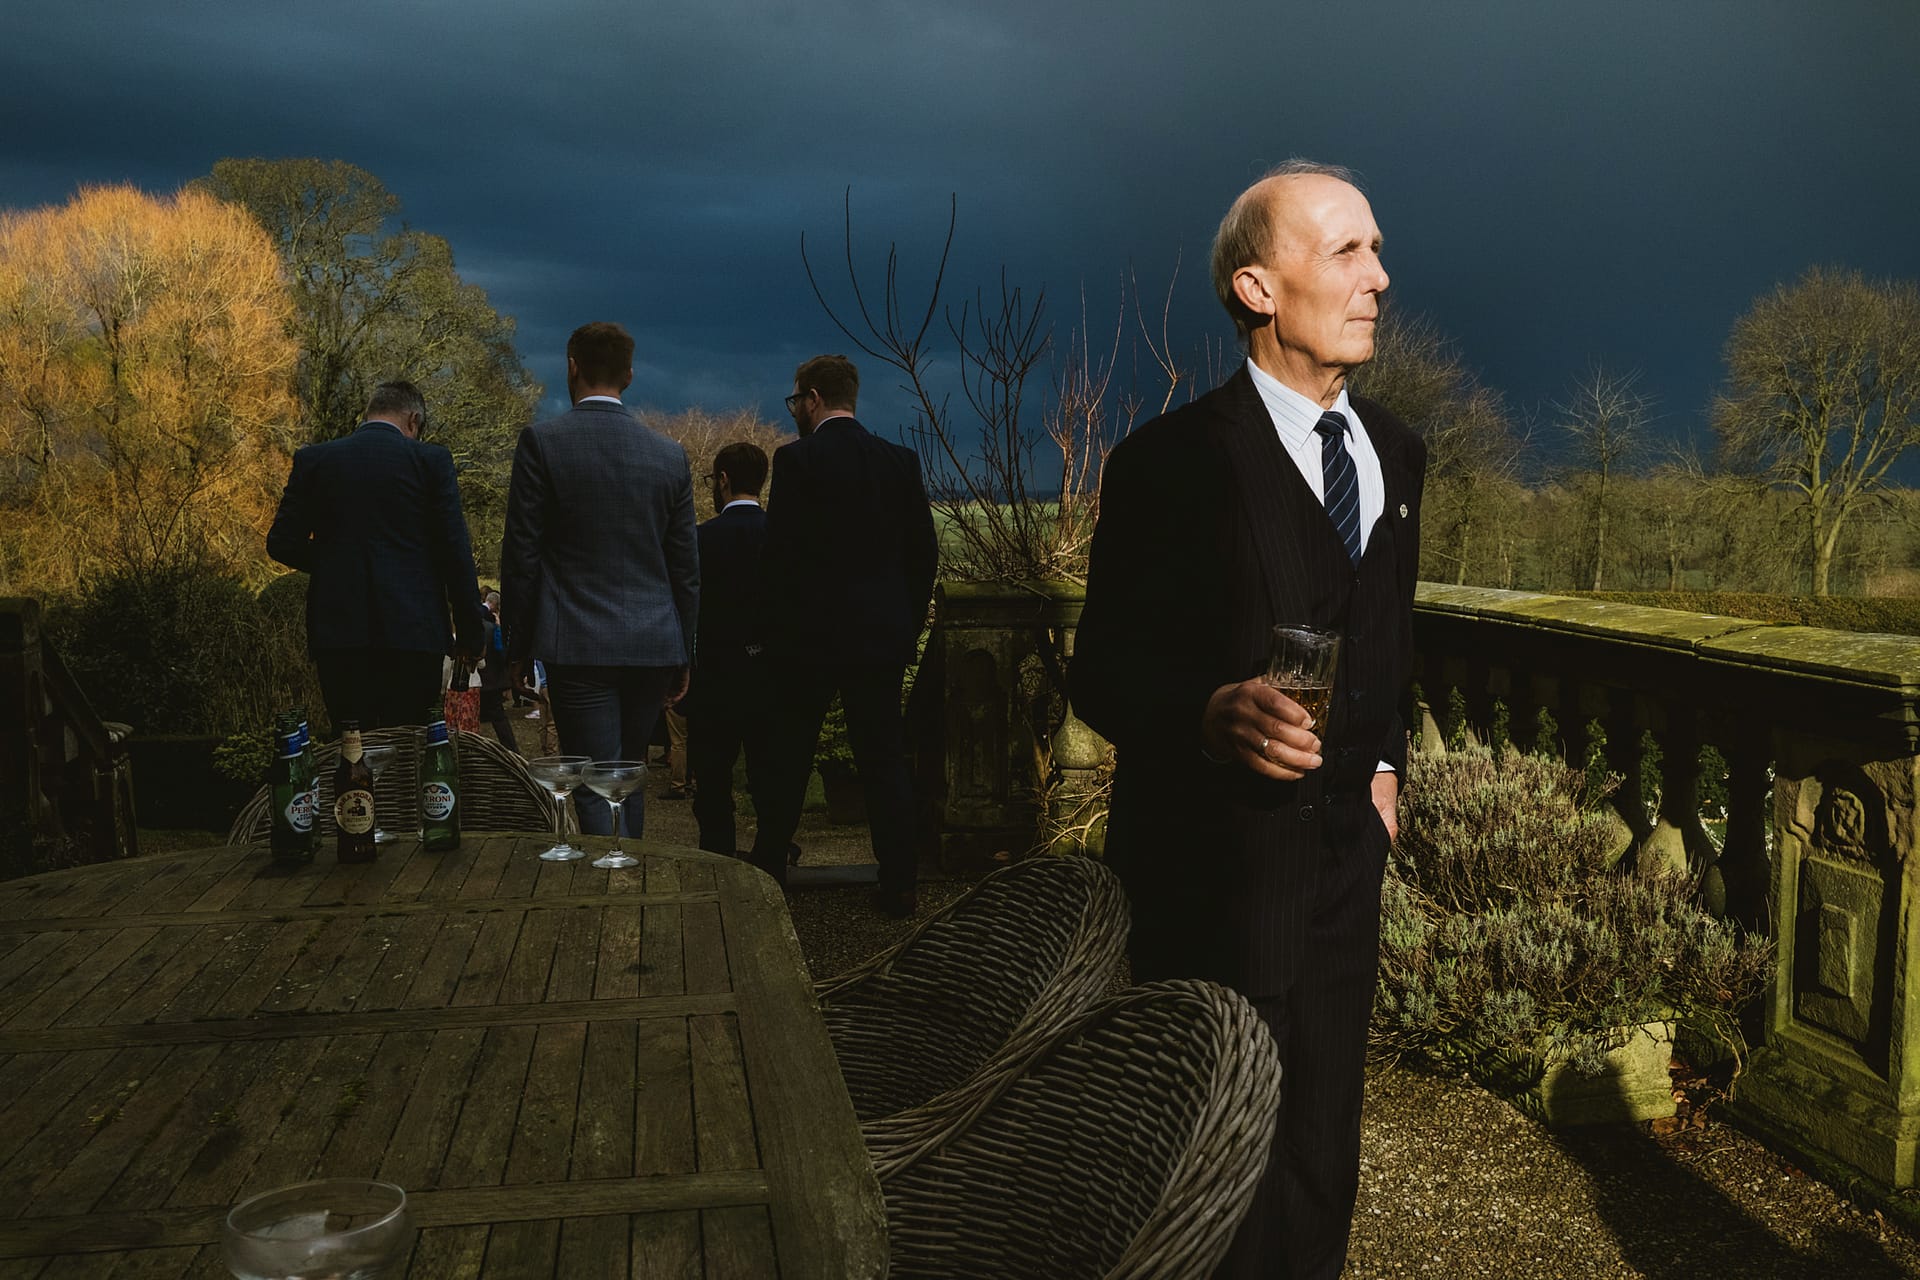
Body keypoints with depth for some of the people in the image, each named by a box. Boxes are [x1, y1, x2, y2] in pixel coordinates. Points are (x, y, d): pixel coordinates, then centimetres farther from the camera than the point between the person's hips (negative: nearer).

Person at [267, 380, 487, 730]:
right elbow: (454, 548, -3)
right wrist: (470, 633, 3)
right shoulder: (431, 460, 1)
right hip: (413, 631, -2)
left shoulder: (312, 459, 8)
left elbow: (282, 544, 6)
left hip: (338, 627, 2)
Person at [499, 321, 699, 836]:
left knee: (597, 793, -1)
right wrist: (683, 656, 17)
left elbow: (521, 556, -5)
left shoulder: (542, 441, -5)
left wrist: (518, 646, 4)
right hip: (654, 648, 4)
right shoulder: (671, 455, 6)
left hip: (578, 645, -4)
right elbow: (685, 567, 9)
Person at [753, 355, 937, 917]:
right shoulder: (900, 460, 4)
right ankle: (899, 887, 9)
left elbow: (779, 553, -11)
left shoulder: (797, 459, -9)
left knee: (788, 764, 10)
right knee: (884, 761, 8)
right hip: (881, 637, 3)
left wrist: (770, 628, -2)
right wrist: (908, 623, 14)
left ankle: (768, 876, 20)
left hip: (807, 637, -3)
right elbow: (923, 551, 6)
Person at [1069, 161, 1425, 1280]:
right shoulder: (1172, 460, -13)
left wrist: (1385, 760, 12)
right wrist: (1214, 712, -30)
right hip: (1213, 864, -6)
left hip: (1347, 851, 6)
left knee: (1322, 1155, 16)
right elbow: (1104, 672, -12)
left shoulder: (1397, 452, 9)